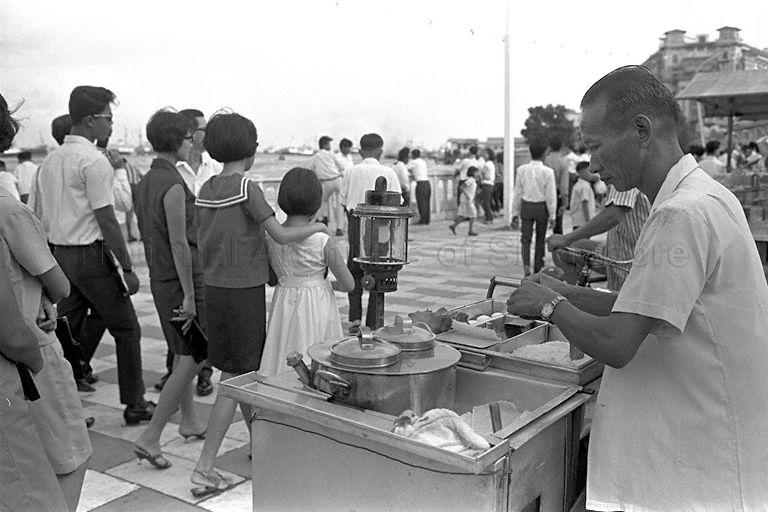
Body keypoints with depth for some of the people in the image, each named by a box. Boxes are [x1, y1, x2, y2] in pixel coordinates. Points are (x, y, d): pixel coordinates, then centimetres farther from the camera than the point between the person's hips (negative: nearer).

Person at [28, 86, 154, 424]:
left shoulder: (49, 160, 12)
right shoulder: (94, 161, -13)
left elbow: (34, 216, 14)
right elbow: (106, 221, -17)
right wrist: (128, 268, -14)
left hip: (58, 255, 8)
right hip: (91, 254, -8)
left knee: (69, 335, 13)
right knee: (126, 330, 7)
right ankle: (134, 405, 15)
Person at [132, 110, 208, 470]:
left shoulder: (145, 182, 11)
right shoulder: (173, 185, -18)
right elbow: (178, 243, -22)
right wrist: (189, 295, -19)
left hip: (159, 279, 9)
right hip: (181, 280, -9)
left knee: (182, 355, 19)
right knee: (193, 359, -4)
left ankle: (189, 422, 32)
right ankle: (150, 437, -4)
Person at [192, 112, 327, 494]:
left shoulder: (206, 189, 7)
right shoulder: (247, 188, -15)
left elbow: (203, 244, 12)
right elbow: (281, 235, -20)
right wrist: (316, 227, -2)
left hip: (214, 288, 8)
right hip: (244, 292, -8)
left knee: (246, 368, 20)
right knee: (235, 378, -1)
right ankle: (204, 467, 1)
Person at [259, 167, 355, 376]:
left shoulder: (270, 239, -4)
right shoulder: (324, 243, -15)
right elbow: (349, 284, -10)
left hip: (283, 307, 4)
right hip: (317, 308, -3)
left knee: (284, 365, 11)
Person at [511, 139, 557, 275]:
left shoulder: (522, 169, -4)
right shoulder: (548, 172, -11)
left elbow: (517, 192, 1)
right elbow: (551, 195, -8)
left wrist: (515, 212, 9)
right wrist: (552, 216, -1)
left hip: (526, 206, 1)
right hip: (542, 207, -1)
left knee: (526, 238, 6)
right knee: (540, 239, 14)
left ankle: (526, 264, -13)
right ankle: (538, 267, 23)